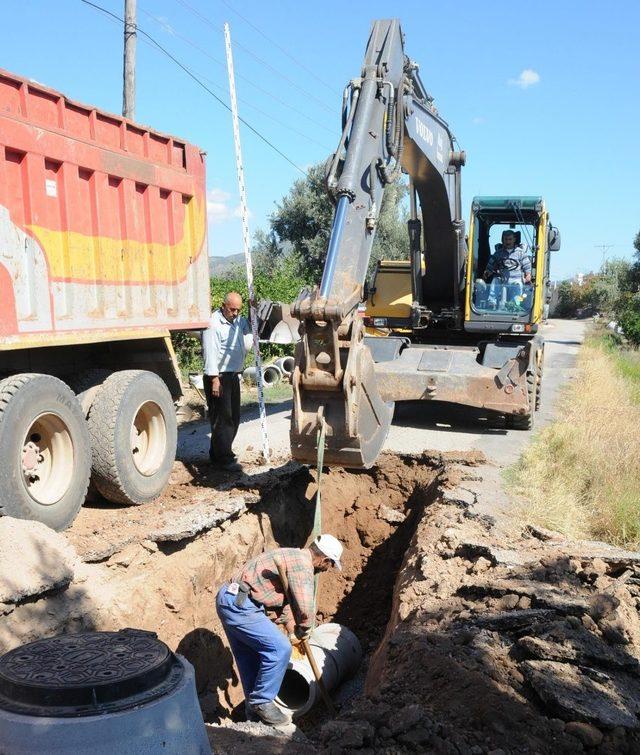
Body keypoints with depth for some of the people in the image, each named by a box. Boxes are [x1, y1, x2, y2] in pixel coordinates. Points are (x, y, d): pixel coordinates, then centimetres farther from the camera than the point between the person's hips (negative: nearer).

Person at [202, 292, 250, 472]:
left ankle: (217, 454, 25)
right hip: (219, 376, -9)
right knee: (222, 418, -7)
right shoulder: (214, 324, -14)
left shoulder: (238, 321, 12)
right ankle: (224, 459, -2)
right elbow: (210, 353, -19)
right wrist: (215, 379, -23)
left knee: (234, 417, 14)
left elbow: (250, 328, 29)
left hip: (233, 376, 10)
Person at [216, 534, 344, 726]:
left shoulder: (294, 556, 18)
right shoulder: (302, 564, -14)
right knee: (280, 649, -10)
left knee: (250, 658, 18)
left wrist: (294, 632, 22)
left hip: (227, 599, 11)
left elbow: (285, 599, 26)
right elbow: (305, 609, -20)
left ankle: (254, 712, 28)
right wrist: (302, 633, 0)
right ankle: (262, 701, 4)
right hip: (240, 605, -11)